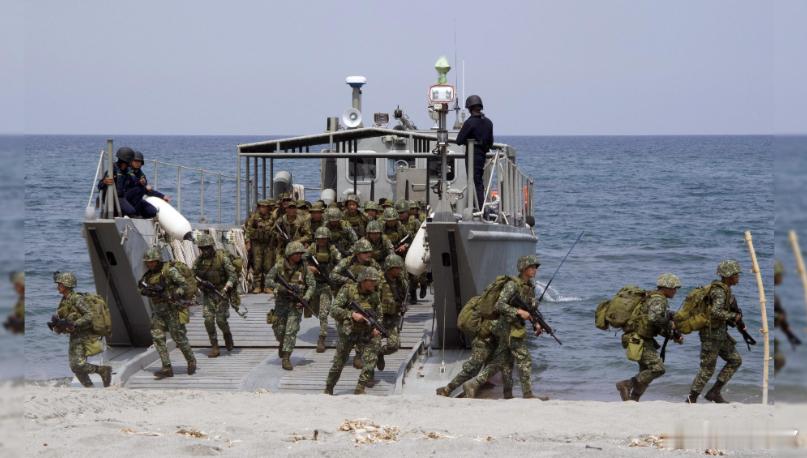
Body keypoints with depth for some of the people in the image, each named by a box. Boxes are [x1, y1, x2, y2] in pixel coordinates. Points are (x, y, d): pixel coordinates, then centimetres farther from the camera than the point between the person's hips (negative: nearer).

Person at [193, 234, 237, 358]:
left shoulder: (222, 257, -13)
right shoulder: (199, 260, -1)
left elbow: (232, 275, -15)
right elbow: (192, 275, 8)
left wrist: (226, 289, -27)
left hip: (221, 292, -3)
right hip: (207, 294, 3)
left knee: (221, 320, -8)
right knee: (209, 320, -7)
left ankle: (227, 335, 25)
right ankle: (214, 347, 1)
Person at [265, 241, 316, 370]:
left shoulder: (303, 266, -8)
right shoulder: (280, 265, -8)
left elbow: (312, 285, -3)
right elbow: (268, 280, -8)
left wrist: (305, 299, -17)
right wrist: (284, 287, -22)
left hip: (296, 304, -1)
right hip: (281, 302, 1)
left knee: (291, 331, -7)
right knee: (279, 329, 7)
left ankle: (286, 359, -3)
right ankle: (282, 342, 40)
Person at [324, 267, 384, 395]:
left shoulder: (374, 295, 1)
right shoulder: (348, 290, -12)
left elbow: (378, 314, 14)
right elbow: (333, 310, -19)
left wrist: (376, 328, -4)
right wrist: (352, 314, -30)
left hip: (366, 334, 3)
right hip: (348, 333, -3)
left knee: (370, 362, -16)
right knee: (338, 364, 7)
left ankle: (359, 390, -8)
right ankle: (328, 389, 28)